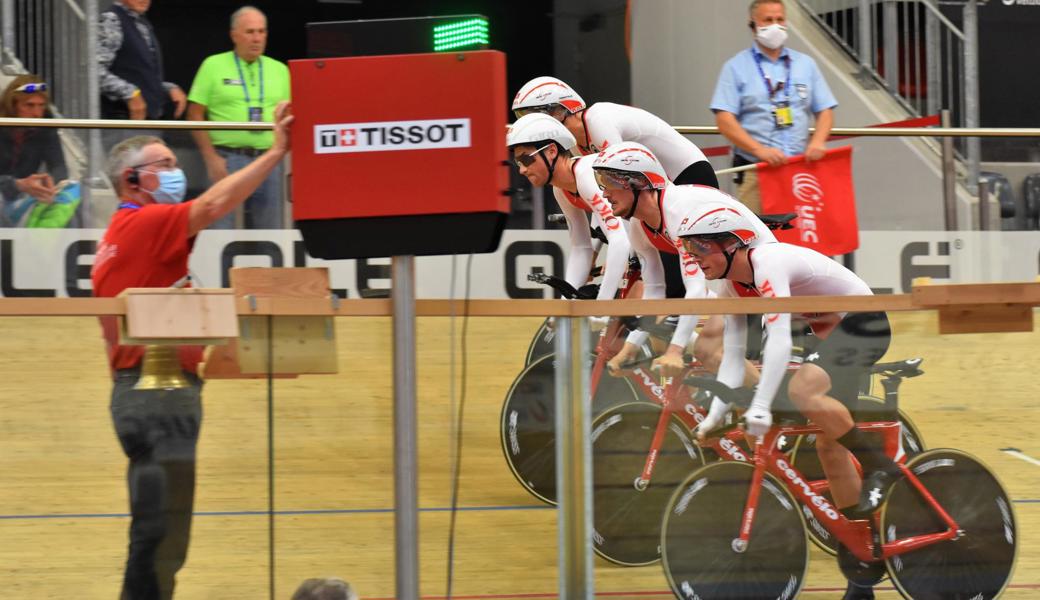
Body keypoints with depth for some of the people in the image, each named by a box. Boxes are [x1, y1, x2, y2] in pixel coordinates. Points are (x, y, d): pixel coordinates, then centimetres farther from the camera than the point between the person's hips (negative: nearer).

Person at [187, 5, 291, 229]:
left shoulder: (279, 70, 13)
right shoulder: (213, 66, 3)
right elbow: (195, 114, 1)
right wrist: (211, 158, -8)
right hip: (227, 159, -3)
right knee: (222, 228, -6)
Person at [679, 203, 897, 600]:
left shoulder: (768, 264, -26)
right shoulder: (733, 286, 0)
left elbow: (780, 340, -36)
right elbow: (733, 356, 0)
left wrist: (760, 407, -42)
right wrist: (714, 416, -11)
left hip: (865, 324, -10)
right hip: (832, 332, 10)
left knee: (802, 391, -33)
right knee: (829, 443, 8)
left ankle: (880, 464, -15)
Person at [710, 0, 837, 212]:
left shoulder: (806, 64, 17)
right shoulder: (736, 67, 6)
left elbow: (825, 111, 16)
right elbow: (724, 120, -4)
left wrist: (817, 142, -6)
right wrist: (759, 150, -16)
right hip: (755, 171, -3)